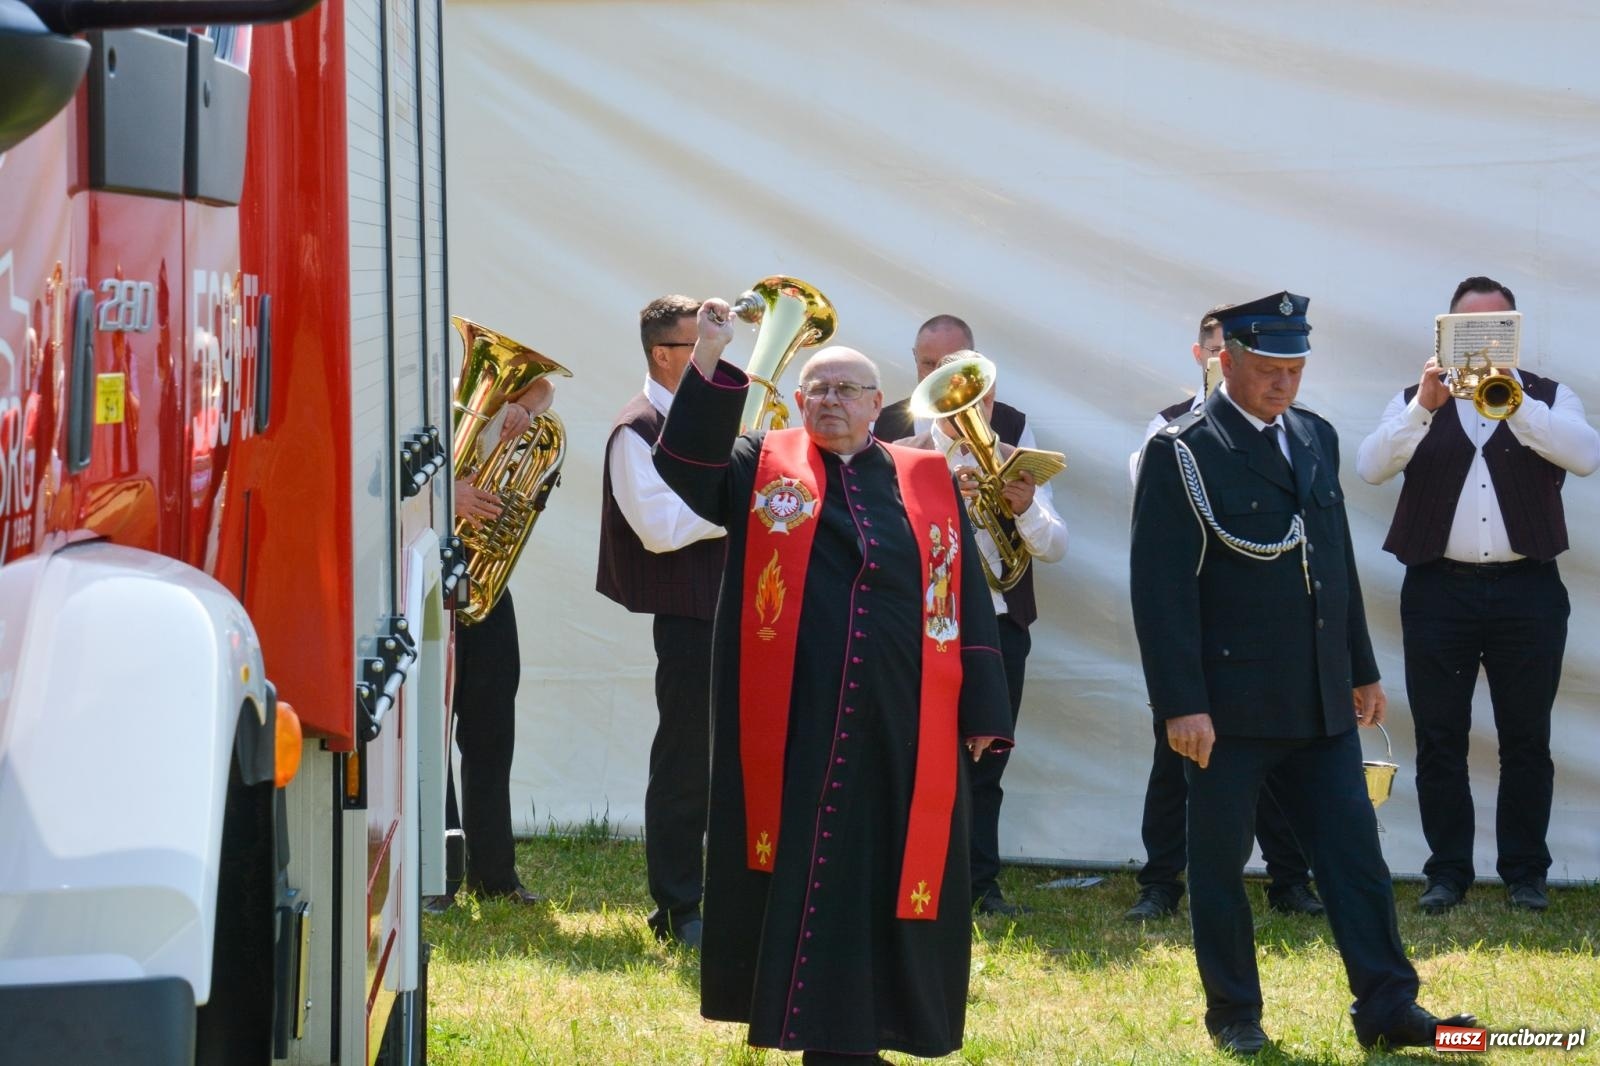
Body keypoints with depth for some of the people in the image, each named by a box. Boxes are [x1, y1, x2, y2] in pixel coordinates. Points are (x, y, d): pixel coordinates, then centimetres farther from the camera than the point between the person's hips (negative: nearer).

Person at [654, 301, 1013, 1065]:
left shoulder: (928, 480, 10)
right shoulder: (764, 467, 8)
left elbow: (967, 597, 8)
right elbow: (685, 464, -10)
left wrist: (981, 710, 2)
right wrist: (712, 363, -20)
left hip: (900, 728, 1)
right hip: (792, 725, -1)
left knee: (887, 880, 3)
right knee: (796, 876, 2)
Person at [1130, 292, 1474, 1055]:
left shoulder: (1315, 438, 11)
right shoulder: (1183, 453, -10)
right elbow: (1161, 586, -13)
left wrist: (1362, 669, 18)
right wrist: (1181, 704, -18)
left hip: (1319, 701, 6)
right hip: (1230, 701, -6)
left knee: (1354, 850, 3)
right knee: (1219, 861, 4)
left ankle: (1386, 1007, 5)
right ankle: (1233, 1015, 14)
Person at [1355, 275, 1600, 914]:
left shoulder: (1548, 399, 8)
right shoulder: (1418, 401, 10)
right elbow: (1371, 467, -7)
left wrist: (1513, 402, -22)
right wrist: (1425, 407, -20)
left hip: (1527, 591, -1)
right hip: (1439, 591, 1)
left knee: (1527, 738, 3)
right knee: (1439, 737, 2)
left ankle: (1525, 872, 9)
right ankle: (1447, 871, 9)